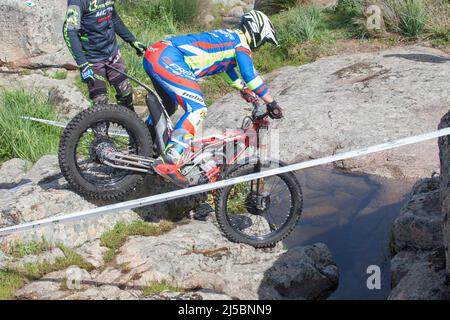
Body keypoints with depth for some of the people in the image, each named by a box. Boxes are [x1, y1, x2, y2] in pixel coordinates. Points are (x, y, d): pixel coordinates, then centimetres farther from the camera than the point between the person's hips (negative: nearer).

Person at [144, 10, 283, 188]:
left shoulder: (227, 36, 28)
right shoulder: (240, 43, 0)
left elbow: (228, 66, 45)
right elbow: (250, 76, -9)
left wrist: (245, 91, 55)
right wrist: (272, 103, -3)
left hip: (153, 54, 10)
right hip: (166, 59, -10)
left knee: (167, 107, 27)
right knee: (197, 109, -15)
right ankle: (169, 162, -24)